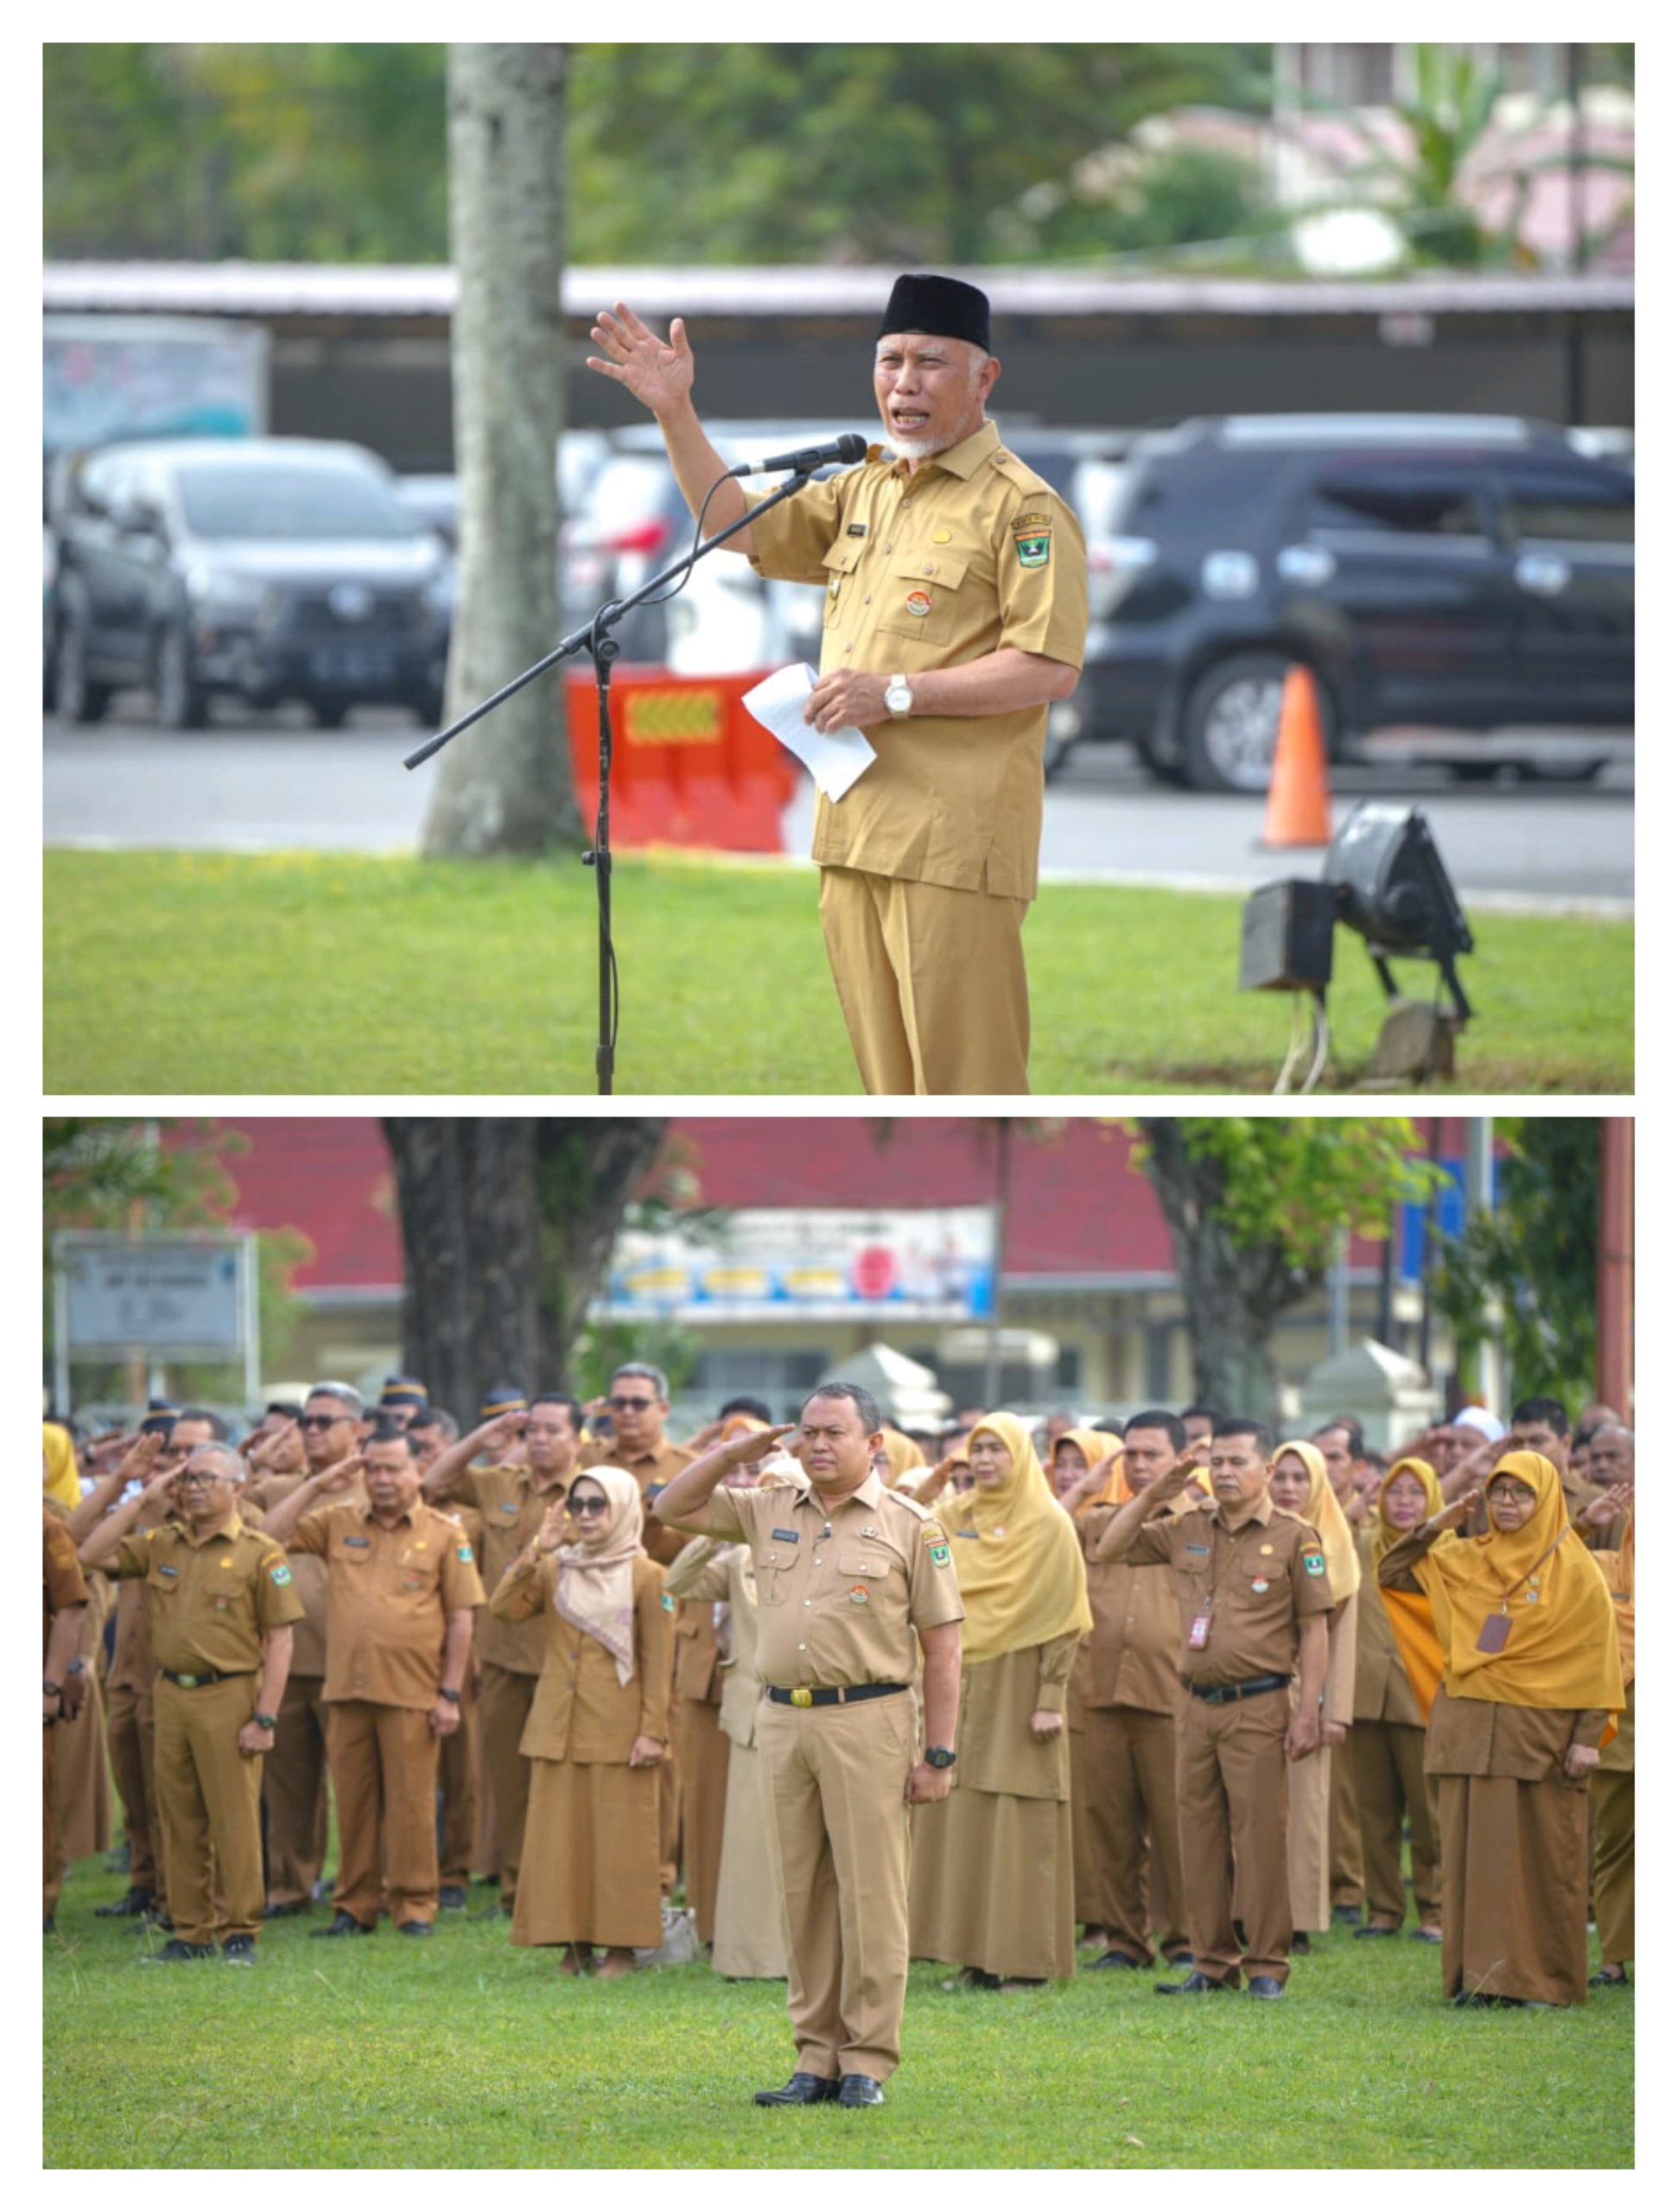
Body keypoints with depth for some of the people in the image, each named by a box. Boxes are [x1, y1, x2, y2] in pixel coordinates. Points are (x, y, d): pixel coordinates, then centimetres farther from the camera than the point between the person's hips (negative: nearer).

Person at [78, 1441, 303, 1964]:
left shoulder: (259, 1554, -3)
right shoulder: (160, 1545, 12)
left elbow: (279, 1640, -6)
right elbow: (93, 1555, 3)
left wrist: (265, 1718, -12)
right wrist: (141, 1500, 2)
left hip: (229, 1697, -5)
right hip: (172, 1695, 5)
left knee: (234, 1821, -3)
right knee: (179, 1823, 8)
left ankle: (239, 1933, 3)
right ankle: (190, 1933, 14)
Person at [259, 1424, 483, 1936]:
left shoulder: (442, 1535, 3)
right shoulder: (339, 1523, 11)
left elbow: (461, 1619, 1)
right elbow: (272, 1534, 6)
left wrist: (450, 1695, -4)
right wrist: (318, 1486, 0)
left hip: (411, 1695, -3)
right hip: (347, 1691, 3)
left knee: (411, 1803, -1)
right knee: (353, 1802, 7)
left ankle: (414, 1906, 7)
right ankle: (354, 1906, 14)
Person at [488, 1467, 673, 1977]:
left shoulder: (645, 1577, -1)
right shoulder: (553, 1570, 11)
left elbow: (658, 1661, -3)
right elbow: (504, 1608, -3)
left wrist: (653, 1730, -10)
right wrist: (535, 1551, -10)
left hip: (618, 1732, -4)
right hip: (558, 1726, 4)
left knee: (619, 1837, -3)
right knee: (559, 1835, 4)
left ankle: (621, 1945, 3)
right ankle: (573, 1943, 10)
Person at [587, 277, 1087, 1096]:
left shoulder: (1021, 507, -7)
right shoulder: (863, 491, 19)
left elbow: (1050, 667, -15)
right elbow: (741, 527, 23)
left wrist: (897, 692, -17)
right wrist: (674, 414, 11)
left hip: (954, 843, -8)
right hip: (855, 835, 8)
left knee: (966, 1085, -10)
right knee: (889, 1081, 11)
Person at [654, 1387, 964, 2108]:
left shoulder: (910, 1526, 0)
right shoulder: (769, 1512, 13)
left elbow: (942, 1647, -1)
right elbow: (674, 1508, 20)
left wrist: (939, 1752, -6)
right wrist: (735, 1451, 7)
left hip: (867, 1722, -5)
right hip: (783, 1719, 5)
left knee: (869, 1894, -4)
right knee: (802, 1895, 7)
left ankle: (868, 2061, 0)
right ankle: (818, 2057, 12)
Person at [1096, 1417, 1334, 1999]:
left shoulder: (1293, 1539, -1)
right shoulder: (1187, 1530, 11)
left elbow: (1314, 1630, -2)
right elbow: (1109, 1548, 17)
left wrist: (1309, 1712, -9)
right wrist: (1153, 1495, 4)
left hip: (1257, 1706, -5)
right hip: (1196, 1705, 5)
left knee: (1259, 1836, -5)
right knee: (1200, 1836, 7)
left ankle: (1267, 1966, 0)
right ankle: (1212, 1961, 13)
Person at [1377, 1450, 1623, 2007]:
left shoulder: (1575, 1572, -1)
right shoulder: (1463, 1560, 11)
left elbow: (1597, 1658, -4)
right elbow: (1391, 1574, 16)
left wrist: (1588, 1736, -11)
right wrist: (1435, 1527, 3)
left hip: (1540, 1732, -4)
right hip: (1470, 1731, 4)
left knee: (1541, 1857, -3)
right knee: (1475, 1852, 3)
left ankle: (1544, 1977, 2)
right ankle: (1481, 1973, 6)